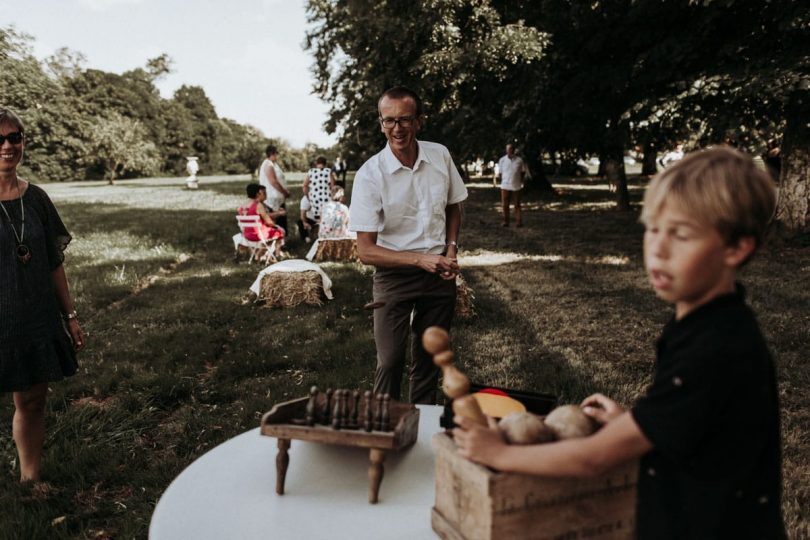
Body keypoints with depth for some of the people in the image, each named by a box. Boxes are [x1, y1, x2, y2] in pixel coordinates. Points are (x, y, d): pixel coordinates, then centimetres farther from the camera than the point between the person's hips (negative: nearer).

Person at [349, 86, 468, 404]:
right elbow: (365, 250, -16)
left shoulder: (440, 156, -3)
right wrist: (420, 259, -24)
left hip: (439, 274, 4)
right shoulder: (370, 174, -16)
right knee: (390, 362, -4)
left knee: (430, 358, 15)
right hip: (394, 275, -4)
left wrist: (451, 249, -2)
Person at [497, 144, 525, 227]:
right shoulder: (502, 160, 2)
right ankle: (505, 221, 15)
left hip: (516, 186, -1)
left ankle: (519, 221, 9)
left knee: (517, 205, 4)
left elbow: (522, 172, 9)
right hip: (505, 186, 1)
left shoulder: (519, 160, -1)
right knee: (505, 205, 4)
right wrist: (503, 181, 4)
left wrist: (521, 182, 4)